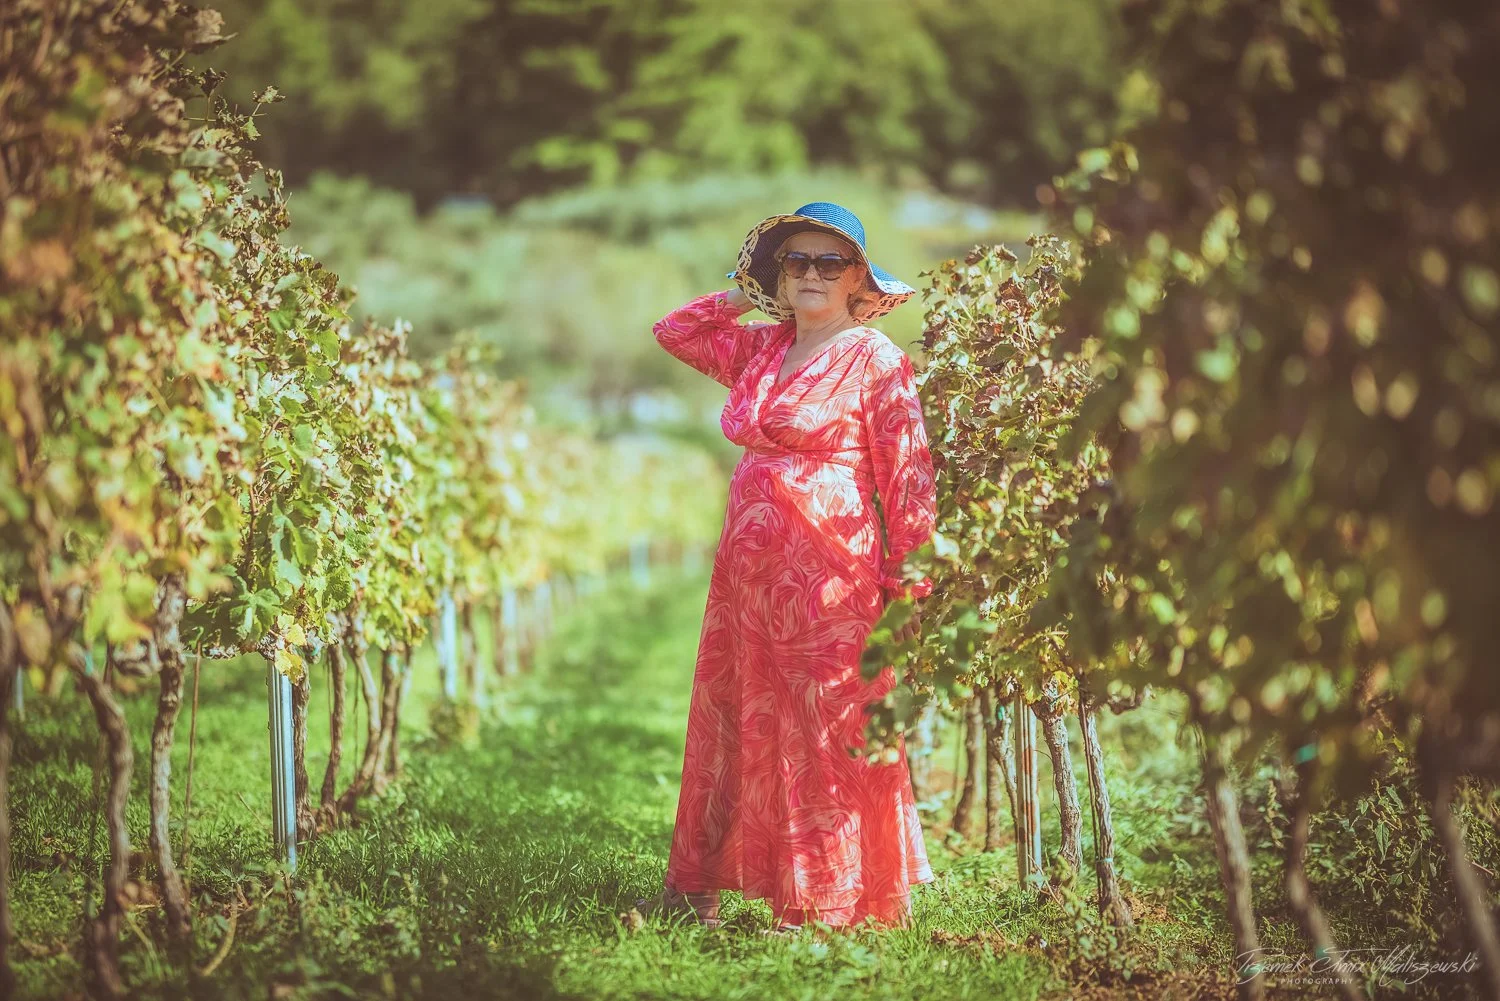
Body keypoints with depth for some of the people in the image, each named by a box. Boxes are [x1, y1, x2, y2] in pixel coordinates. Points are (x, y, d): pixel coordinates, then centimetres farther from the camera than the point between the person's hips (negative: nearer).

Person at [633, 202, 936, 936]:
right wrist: (750, 294, 17)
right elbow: (674, 330, 25)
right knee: (730, 717, 10)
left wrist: (909, 584, -12)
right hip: (747, 566, 7)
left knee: (824, 732, -4)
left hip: (828, 572, -6)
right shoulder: (760, 349, 13)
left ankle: (828, 903, 3)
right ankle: (697, 887, 18)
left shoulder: (874, 359, -5)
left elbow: (908, 479, -8)